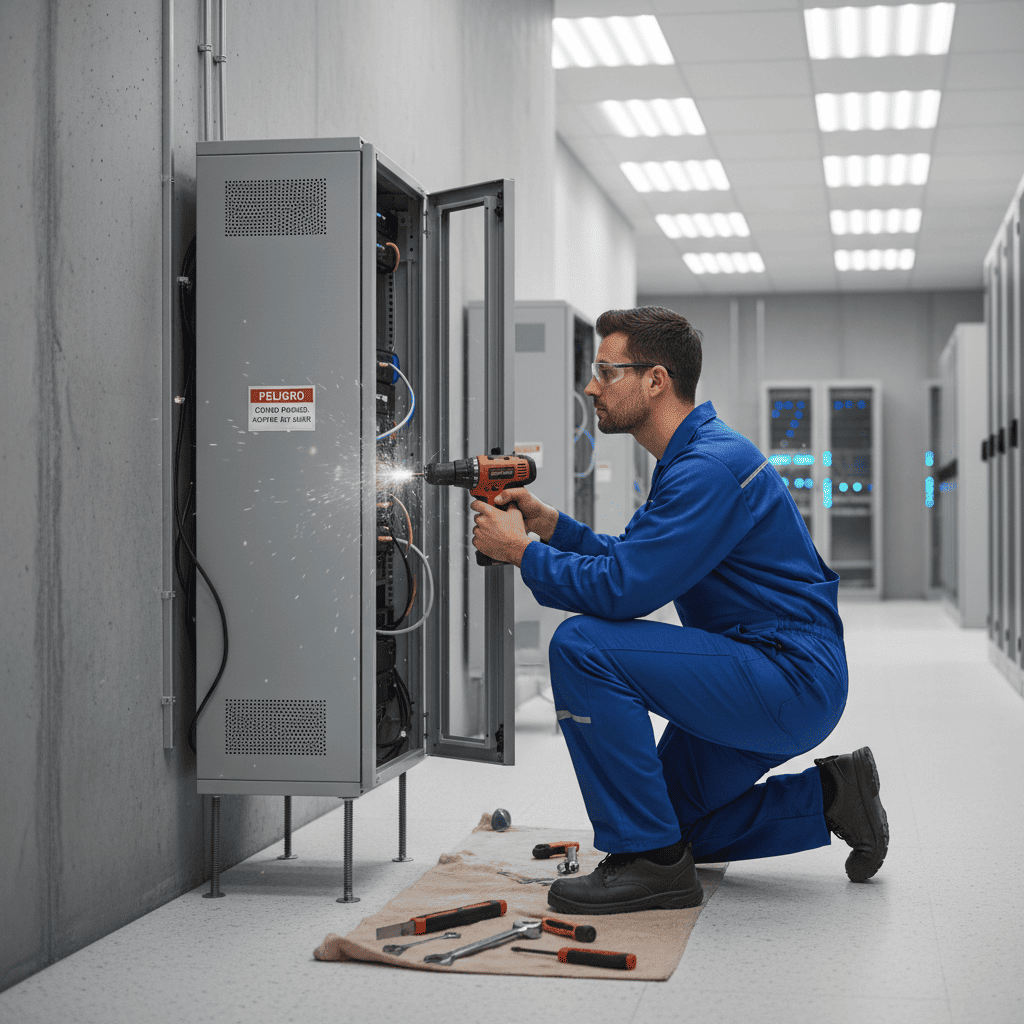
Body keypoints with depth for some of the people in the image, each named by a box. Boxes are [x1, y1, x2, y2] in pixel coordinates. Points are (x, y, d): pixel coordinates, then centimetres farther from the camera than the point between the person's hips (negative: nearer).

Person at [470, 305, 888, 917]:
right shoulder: (692, 457, 13)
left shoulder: (710, 466, -21)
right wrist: (546, 522, 8)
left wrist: (521, 551, -13)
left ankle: (651, 863, -16)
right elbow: (630, 561, 19)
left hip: (792, 681, -11)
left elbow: (623, 589, -26)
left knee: (583, 646, -23)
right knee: (675, 822, 20)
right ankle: (830, 796, 22)